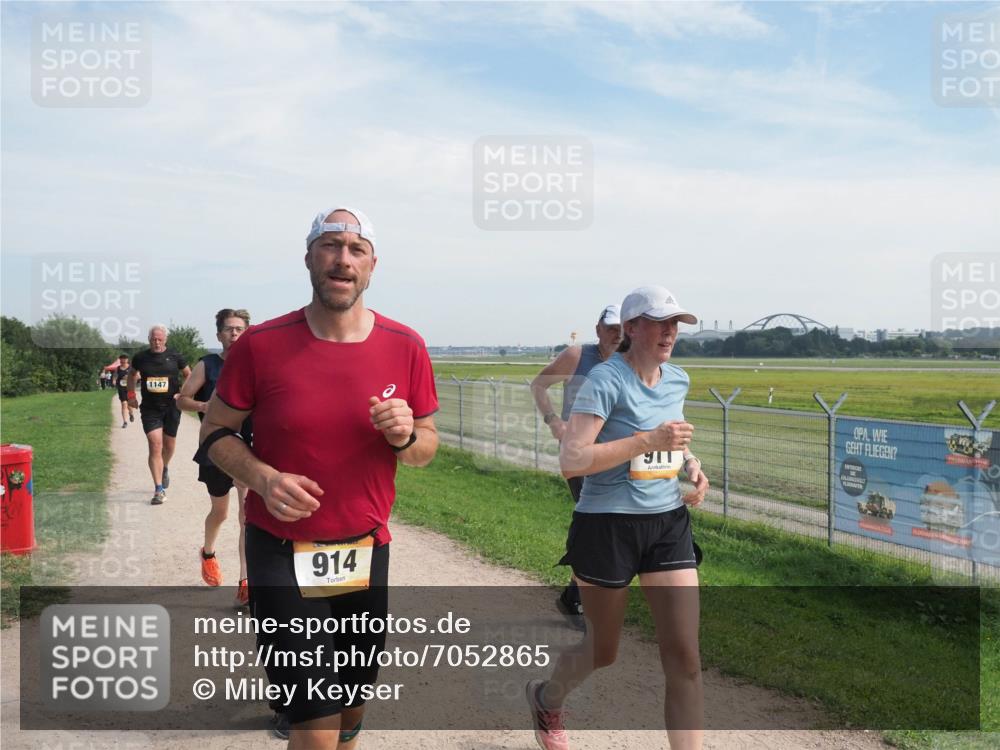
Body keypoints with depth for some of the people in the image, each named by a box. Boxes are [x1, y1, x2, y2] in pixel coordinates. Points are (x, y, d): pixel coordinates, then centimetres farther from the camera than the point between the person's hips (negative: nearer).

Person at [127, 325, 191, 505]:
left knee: (169, 445, 15)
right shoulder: (141, 358, 2)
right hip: (150, 409, 0)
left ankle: (165, 468, 49)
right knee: (155, 446, -11)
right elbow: (132, 374, 20)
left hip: (171, 407, 0)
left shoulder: (175, 357, -3)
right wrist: (131, 394, 10)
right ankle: (159, 490, -9)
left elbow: (189, 375, 8)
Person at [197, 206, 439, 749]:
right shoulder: (260, 344, -9)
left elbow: (426, 449, 6)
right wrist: (262, 478, -18)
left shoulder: (405, 348, -4)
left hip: (367, 551, 3)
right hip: (282, 554, -3)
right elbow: (216, 432, 1)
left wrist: (405, 436, -17)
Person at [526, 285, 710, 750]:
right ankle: (545, 700, 46)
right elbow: (571, 461, -24)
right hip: (607, 527, -5)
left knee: (684, 656, -3)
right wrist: (648, 440, -27)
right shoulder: (607, 379, -15)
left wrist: (690, 463, 5)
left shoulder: (678, 381, 7)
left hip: (669, 524, 6)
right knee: (603, 651, 13)